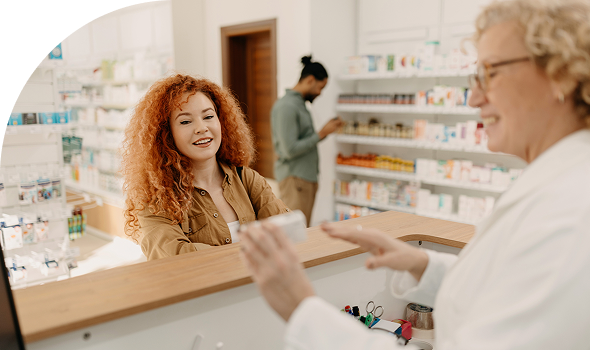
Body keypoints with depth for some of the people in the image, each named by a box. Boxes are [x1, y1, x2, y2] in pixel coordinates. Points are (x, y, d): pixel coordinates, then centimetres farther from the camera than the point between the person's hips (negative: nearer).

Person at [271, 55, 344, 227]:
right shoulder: (286, 106, -13)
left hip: (308, 177, 10)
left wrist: (327, 129, 8)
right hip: (294, 178, -10)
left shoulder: (300, 104, 16)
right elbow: (290, 150, -19)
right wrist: (321, 134, -11)